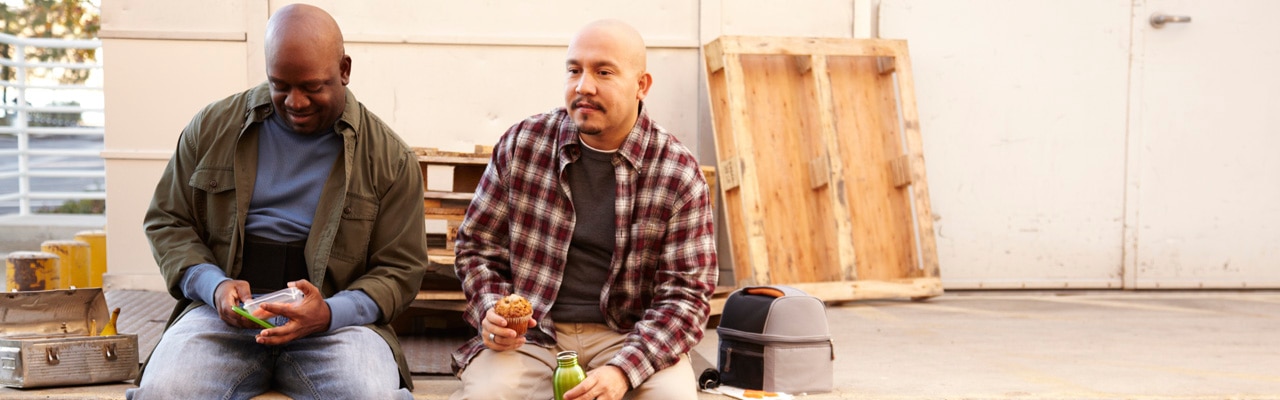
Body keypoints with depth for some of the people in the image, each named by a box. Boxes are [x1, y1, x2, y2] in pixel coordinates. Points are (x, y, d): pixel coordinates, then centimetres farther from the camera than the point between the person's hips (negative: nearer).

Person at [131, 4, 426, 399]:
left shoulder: (389, 157, 4)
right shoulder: (213, 127, 8)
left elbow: (400, 268, 4)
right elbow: (166, 221, 14)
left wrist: (330, 314, -15)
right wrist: (214, 284, -6)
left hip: (338, 318, -1)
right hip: (225, 309, 1)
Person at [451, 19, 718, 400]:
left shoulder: (679, 174, -4)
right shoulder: (521, 144, 1)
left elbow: (685, 295, -6)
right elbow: (476, 245, 11)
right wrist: (489, 311, -10)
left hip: (627, 336, 0)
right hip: (531, 332, 0)